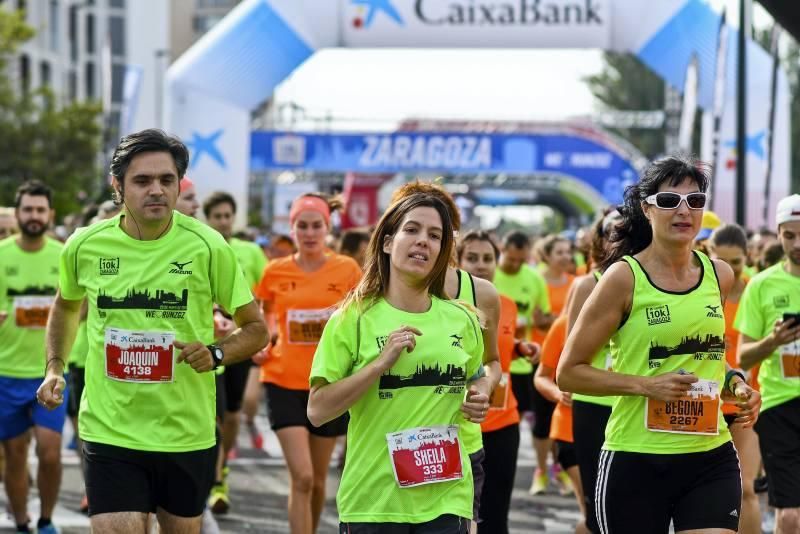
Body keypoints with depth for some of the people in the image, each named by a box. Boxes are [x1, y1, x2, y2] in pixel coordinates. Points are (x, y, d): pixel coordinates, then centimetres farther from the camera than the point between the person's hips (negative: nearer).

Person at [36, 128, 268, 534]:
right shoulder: (85, 245, -2)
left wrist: (216, 353, -19)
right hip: (109, 434, 0)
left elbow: (255, 328, 0)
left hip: (187, 435, 0)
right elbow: (66, 306, 21)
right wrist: (55, 368, 9)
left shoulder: (207, 246, -8)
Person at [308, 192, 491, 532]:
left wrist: (479, 398, 3)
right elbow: (318, 410, -9)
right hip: (371, 502, -2)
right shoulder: (354, 319, -4)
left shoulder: (462, 321, 7)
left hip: (446, 500, 3)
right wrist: (382, 362, -17)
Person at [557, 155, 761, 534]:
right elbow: (568, 372, -7)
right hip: (636, 460, -3)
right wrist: (645, 385, -18)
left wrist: (734, 383, 6)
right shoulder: (624, 278, -8)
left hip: (712, 459, 4)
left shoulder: (719, 275, 6)